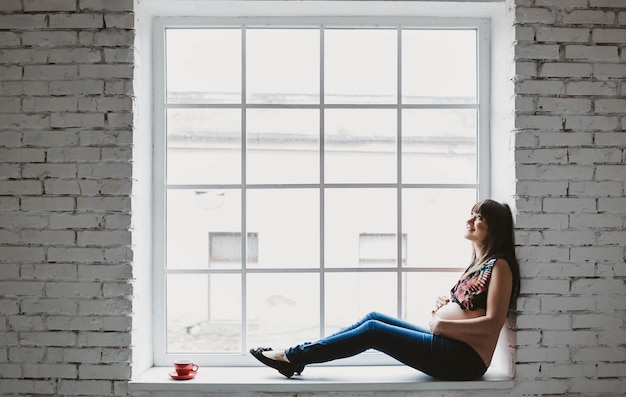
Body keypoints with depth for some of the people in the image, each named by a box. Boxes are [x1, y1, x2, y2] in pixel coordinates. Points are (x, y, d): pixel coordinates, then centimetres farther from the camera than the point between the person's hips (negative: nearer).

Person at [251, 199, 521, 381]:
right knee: (374, 318, 1)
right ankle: (298, 355, 2)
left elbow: (493, 323, -18)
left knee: (373, 330, -13)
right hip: (445, 343, 9)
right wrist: (444, 306, 5)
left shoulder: (499, 265, -10)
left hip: (463, 359, -9)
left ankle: (293, 356, -5)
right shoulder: (478, 263, 19)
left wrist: (443, 324, -14)